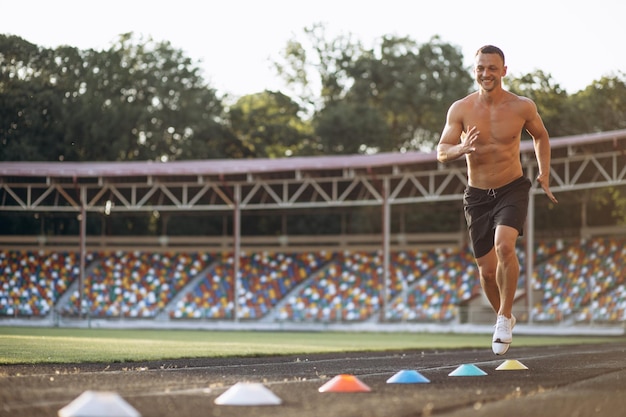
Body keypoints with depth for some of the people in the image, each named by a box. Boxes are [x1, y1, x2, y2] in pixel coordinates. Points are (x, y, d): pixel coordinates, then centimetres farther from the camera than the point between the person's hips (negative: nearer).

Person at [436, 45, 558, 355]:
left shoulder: (522, 107, -7)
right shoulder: (460, 109, -7)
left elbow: (540, 136, 13)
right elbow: (441, 152, -8)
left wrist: (544, 173, 6)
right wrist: (461, 148, -29)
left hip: (512, 190, -2)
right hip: (477, 195, 2)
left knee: (504, 245, -28)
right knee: (487, 269, 5)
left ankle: (505, 317, -11)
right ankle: (503, 317, 33)